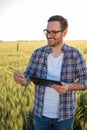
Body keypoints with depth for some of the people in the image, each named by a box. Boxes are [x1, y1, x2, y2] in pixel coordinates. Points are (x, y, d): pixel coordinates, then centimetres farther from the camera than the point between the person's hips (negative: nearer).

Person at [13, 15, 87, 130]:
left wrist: (69, 87, -26)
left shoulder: (75, 55, -9)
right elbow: (28, 77, -2)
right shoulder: (37, 53, -3)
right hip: (41, 113, 2)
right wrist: (21, 79, -26)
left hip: (65, 115, -2)